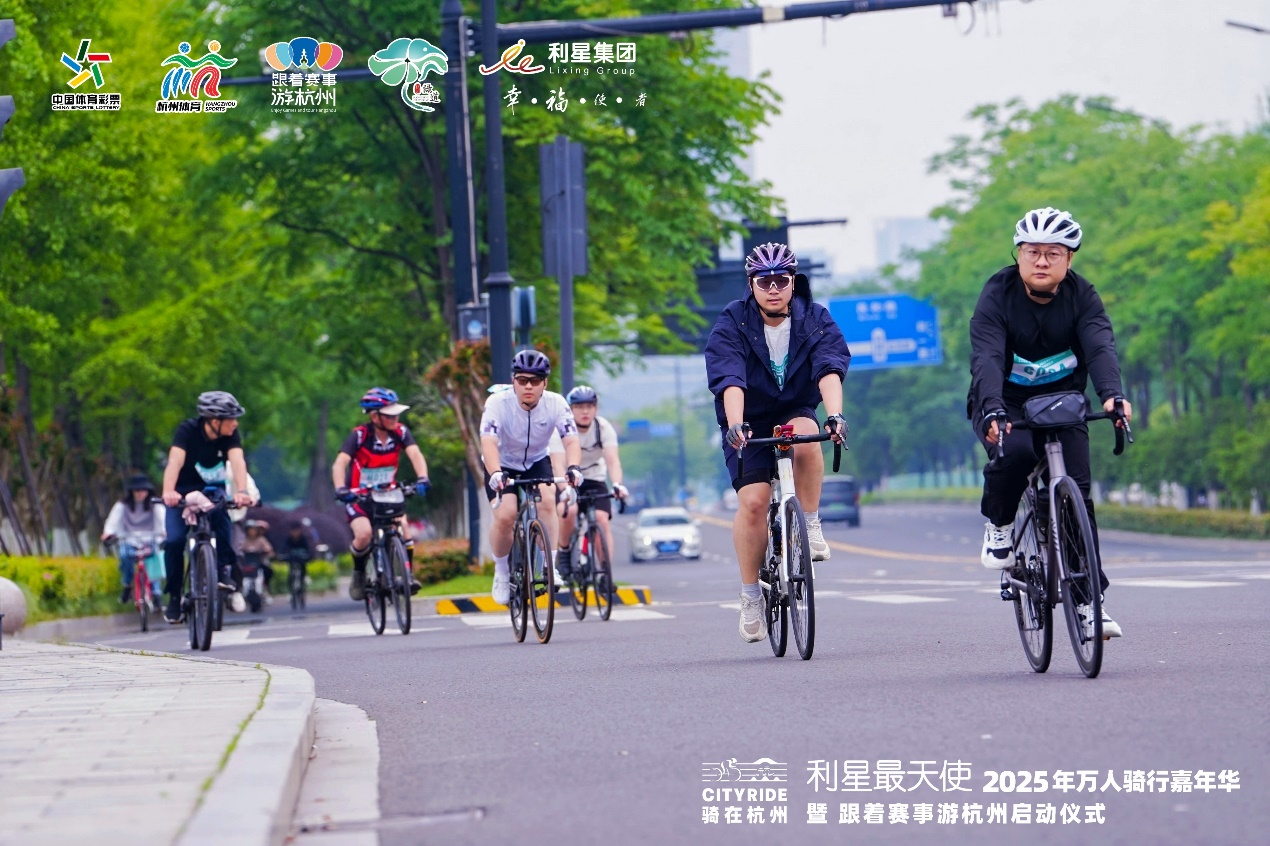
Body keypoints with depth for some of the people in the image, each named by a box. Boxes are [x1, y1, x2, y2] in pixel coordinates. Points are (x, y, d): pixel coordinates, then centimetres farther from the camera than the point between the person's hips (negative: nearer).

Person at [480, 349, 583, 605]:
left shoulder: (556, 404, -20)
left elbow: (571, 440, -28)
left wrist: (573, 468, -49)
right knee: (505, 515, -23)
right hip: (503, 465, -2)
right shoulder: (498, 403, -27)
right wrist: (496, 474, -57)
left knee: (547, 500, -28)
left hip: (537, 462, 2)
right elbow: (488, 442, -39)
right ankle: (501, 571, 1)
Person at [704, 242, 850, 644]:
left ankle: (812, 525, -16)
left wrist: (835, 416, -43)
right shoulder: (732, 324, -14)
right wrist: (735, 426, -45)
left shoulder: (815, 319, -10)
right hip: (749, 420, -1)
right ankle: (751, 596, -5)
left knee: (805, 437, -35)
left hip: (796, 412, 1)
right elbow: (729, 379, -28)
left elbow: (829, 370, -25)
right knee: (753, 501, -19)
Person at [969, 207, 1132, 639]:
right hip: (1005, 402, -2)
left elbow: (1100, 346, -25)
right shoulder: (998, 294, -15)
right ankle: (998, 526, -6)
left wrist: (1112, 395, -46)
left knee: (1076, 491, -11)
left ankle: (1088, 599, -5)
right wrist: (992, 411, -47)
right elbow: (986, 357, -29)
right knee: (1014, 451, -35)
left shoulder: (1081, 296, -9)